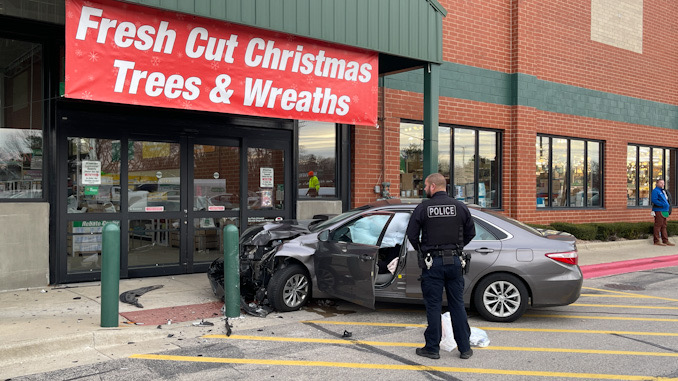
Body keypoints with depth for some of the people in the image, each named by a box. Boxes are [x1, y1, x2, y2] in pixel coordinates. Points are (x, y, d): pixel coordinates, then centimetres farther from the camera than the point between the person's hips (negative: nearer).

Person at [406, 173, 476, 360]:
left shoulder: (422, 208, -6)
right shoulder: (460, 207, 2)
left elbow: (411, 234, -4)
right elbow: (470, 233, 9)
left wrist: (421, 250, 14)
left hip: (432, 262, -3)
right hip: (454, 261, 3)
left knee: (433, 305, 4)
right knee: (457, 304, 10)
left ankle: (432, 348, 10)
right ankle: (465, 348, 15)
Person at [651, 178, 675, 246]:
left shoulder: (663, 191, 22)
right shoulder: (655, 191, -7)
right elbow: (654, 200, -18)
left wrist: (668, 205, 12)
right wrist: (663, 204, -22)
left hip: (664, 211, 9)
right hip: (658, 210, -9)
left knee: (663, 226, 11)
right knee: (658, 225, -8)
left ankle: (665, 240, 14)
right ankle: (657, 241, -7)